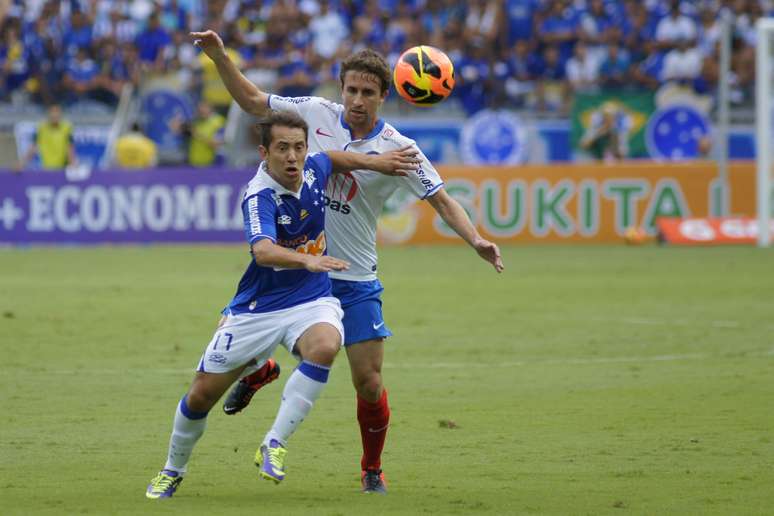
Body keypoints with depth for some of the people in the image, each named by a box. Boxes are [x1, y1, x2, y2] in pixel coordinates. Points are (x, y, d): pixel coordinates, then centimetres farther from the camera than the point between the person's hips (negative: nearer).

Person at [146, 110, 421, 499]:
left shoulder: (314, 169, -5)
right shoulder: (259, 197, -24)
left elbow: (332, 159, 23)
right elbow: (263, 251, -44)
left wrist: (376, 161, 13)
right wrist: (307, 261, -61)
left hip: (311, 301, 3)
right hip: (258, 307, -3)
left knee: (325, 346, -33)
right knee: (202, 394, 4)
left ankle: (274, 446, -24)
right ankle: (172, 471, 33)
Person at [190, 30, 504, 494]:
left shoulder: (398, 149, -10)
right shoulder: (316, 113, -3)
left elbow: (442, 200, -8)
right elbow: (253, 101, 10)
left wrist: (475, 239, -25)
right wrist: (220, 56, 0)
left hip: (354, 279, -2)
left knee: (368, 382, -4)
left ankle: (372, 469, 20)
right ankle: (256, 369, 37)